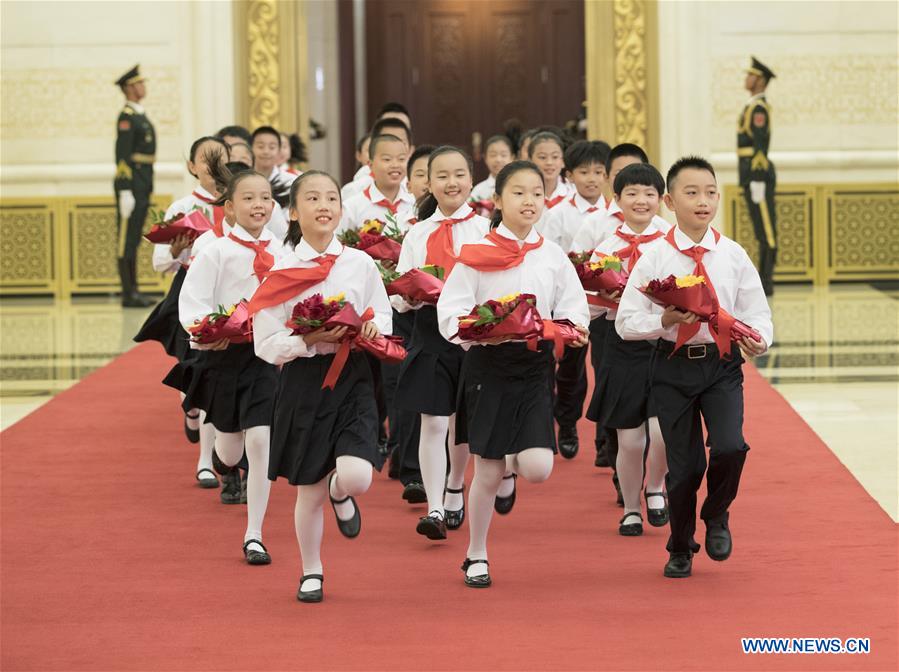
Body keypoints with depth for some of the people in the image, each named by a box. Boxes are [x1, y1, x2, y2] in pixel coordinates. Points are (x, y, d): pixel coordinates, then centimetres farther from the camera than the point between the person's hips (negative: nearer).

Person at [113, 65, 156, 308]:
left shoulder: (140, 115, 19)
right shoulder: (126, 117, -13)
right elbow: (122, 156, -19)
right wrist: (125, 192, -23)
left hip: (142, 185, 10)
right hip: (130, 185, -10)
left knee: (134, 239, 11)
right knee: (127, 239, -7)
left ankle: (134, 291, 14)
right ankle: (128, 294, -5)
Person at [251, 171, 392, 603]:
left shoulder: (360, 264, 1)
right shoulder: (281, 272, -5)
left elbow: (383, 316, 14)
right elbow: (266, 345, -5)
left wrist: (374, 328, -8)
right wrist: (310, 339, -20)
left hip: (353, 378, 1)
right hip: (304, 381, -1)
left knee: (356, 478, -18)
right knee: (309, 490, 7)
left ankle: (340, 494, 21)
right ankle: (311, 572, 29)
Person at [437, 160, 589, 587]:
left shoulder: (553, 256, 5)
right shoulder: (476, 255, -3)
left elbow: (574, 313, 4)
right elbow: (450, 315, -7)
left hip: (535, 365, 2)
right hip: (488, 365, -2)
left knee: (538, 470, -13)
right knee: (487, 473, 2)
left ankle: (518, 454, 24)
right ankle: (476, 557, 20)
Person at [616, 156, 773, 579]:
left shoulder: (734, 256, 1)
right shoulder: (654, 259, -4)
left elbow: (757, 313, 3)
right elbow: (625, 322, -5)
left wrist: (758, 339, -19)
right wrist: (666, 320, -21)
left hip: (722, 365, 1)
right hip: (672, 366, -1)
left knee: (730, 447, -19)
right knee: (684, 463, 2)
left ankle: (716, 517, 13)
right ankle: (680, 548, 27)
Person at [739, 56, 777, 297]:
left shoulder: (759, 108, -14)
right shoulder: (755, 109, 20)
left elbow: (760, 146, -20)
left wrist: (757, 183, -23)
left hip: (758, 177, -10)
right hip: (755, 178, 10)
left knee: (766, 231, -8)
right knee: (762, 231, 9)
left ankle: (765, 284, -7)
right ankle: (763, 283, 11)